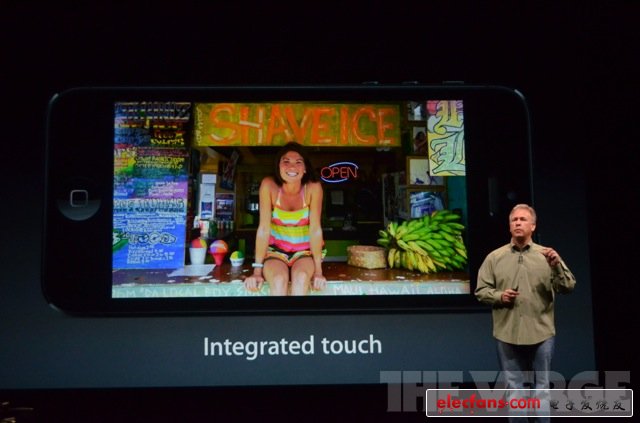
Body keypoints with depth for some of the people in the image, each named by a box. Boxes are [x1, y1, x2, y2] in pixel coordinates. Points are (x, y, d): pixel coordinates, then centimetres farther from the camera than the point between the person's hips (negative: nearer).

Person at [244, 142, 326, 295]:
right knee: (279, 280, -32)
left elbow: (315, 229, -16)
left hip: (304, 251, 0)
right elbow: (264, 228, -16)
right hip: (276, 250, 0)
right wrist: (257, 270, -19)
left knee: (301, 277, -33)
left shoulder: (313, 188, -15)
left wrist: (318, 270, -20)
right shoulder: (269, 185, -15)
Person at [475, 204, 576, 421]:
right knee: (514, 389, 9)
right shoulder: (494, 257, 4)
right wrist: (499, 296, -13)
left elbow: (568, 287, -4)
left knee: (541, 388, 7)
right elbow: (481, 290, 6)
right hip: (507, 334, 1)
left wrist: (557, 265, -20)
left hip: (541, 333, 0)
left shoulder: (546, 255, 2)